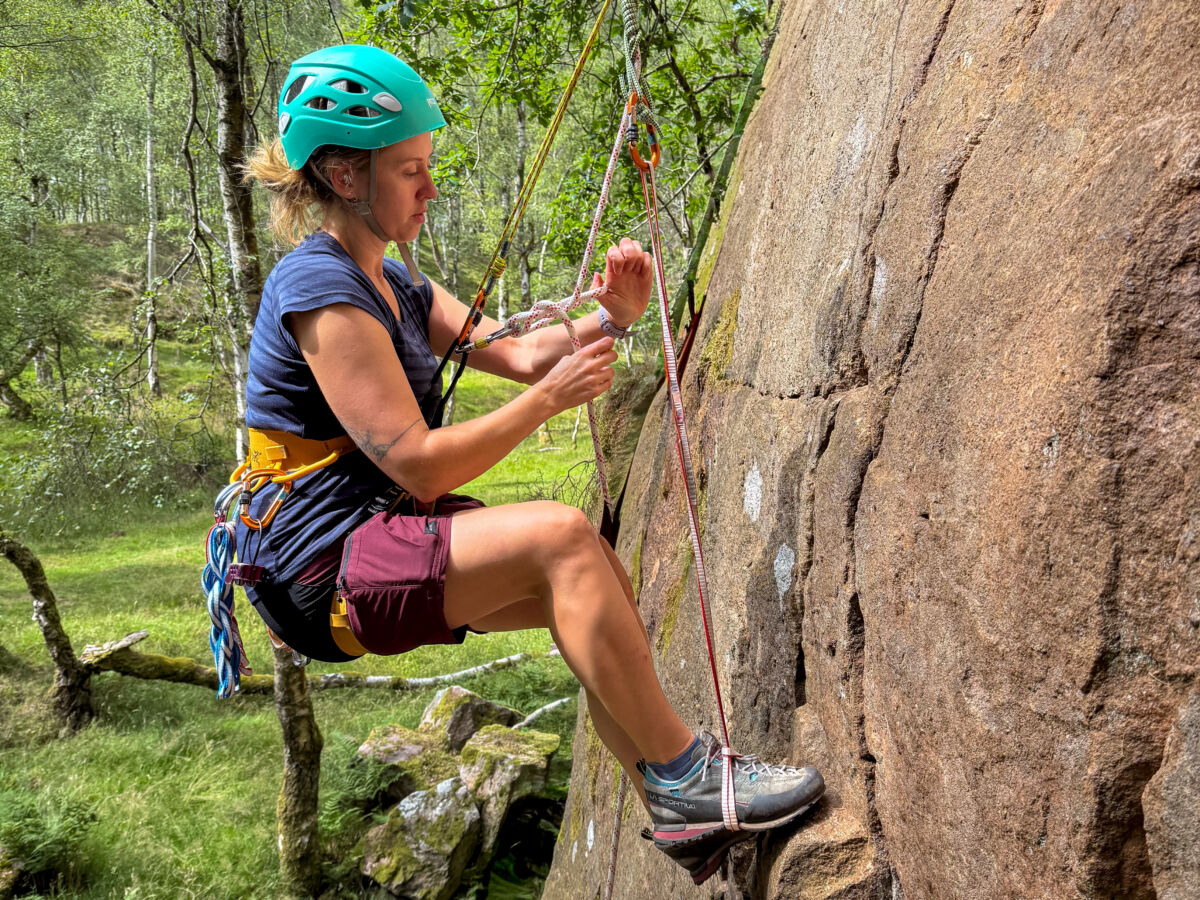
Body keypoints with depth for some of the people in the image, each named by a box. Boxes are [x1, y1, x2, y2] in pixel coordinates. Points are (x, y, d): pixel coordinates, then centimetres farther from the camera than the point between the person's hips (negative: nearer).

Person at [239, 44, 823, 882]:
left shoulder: (393, 285, 14)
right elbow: (419, 467, -21)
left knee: (593, 568, 2)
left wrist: (609, 318, -7)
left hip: (382, 537, 10)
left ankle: (675, 807, 6)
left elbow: (518, 351, 11)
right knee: (561, 536, -26)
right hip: (324, 574, -10)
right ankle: (682, 772, -15)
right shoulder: (322, 292, -17)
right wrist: (550, 397, -17)